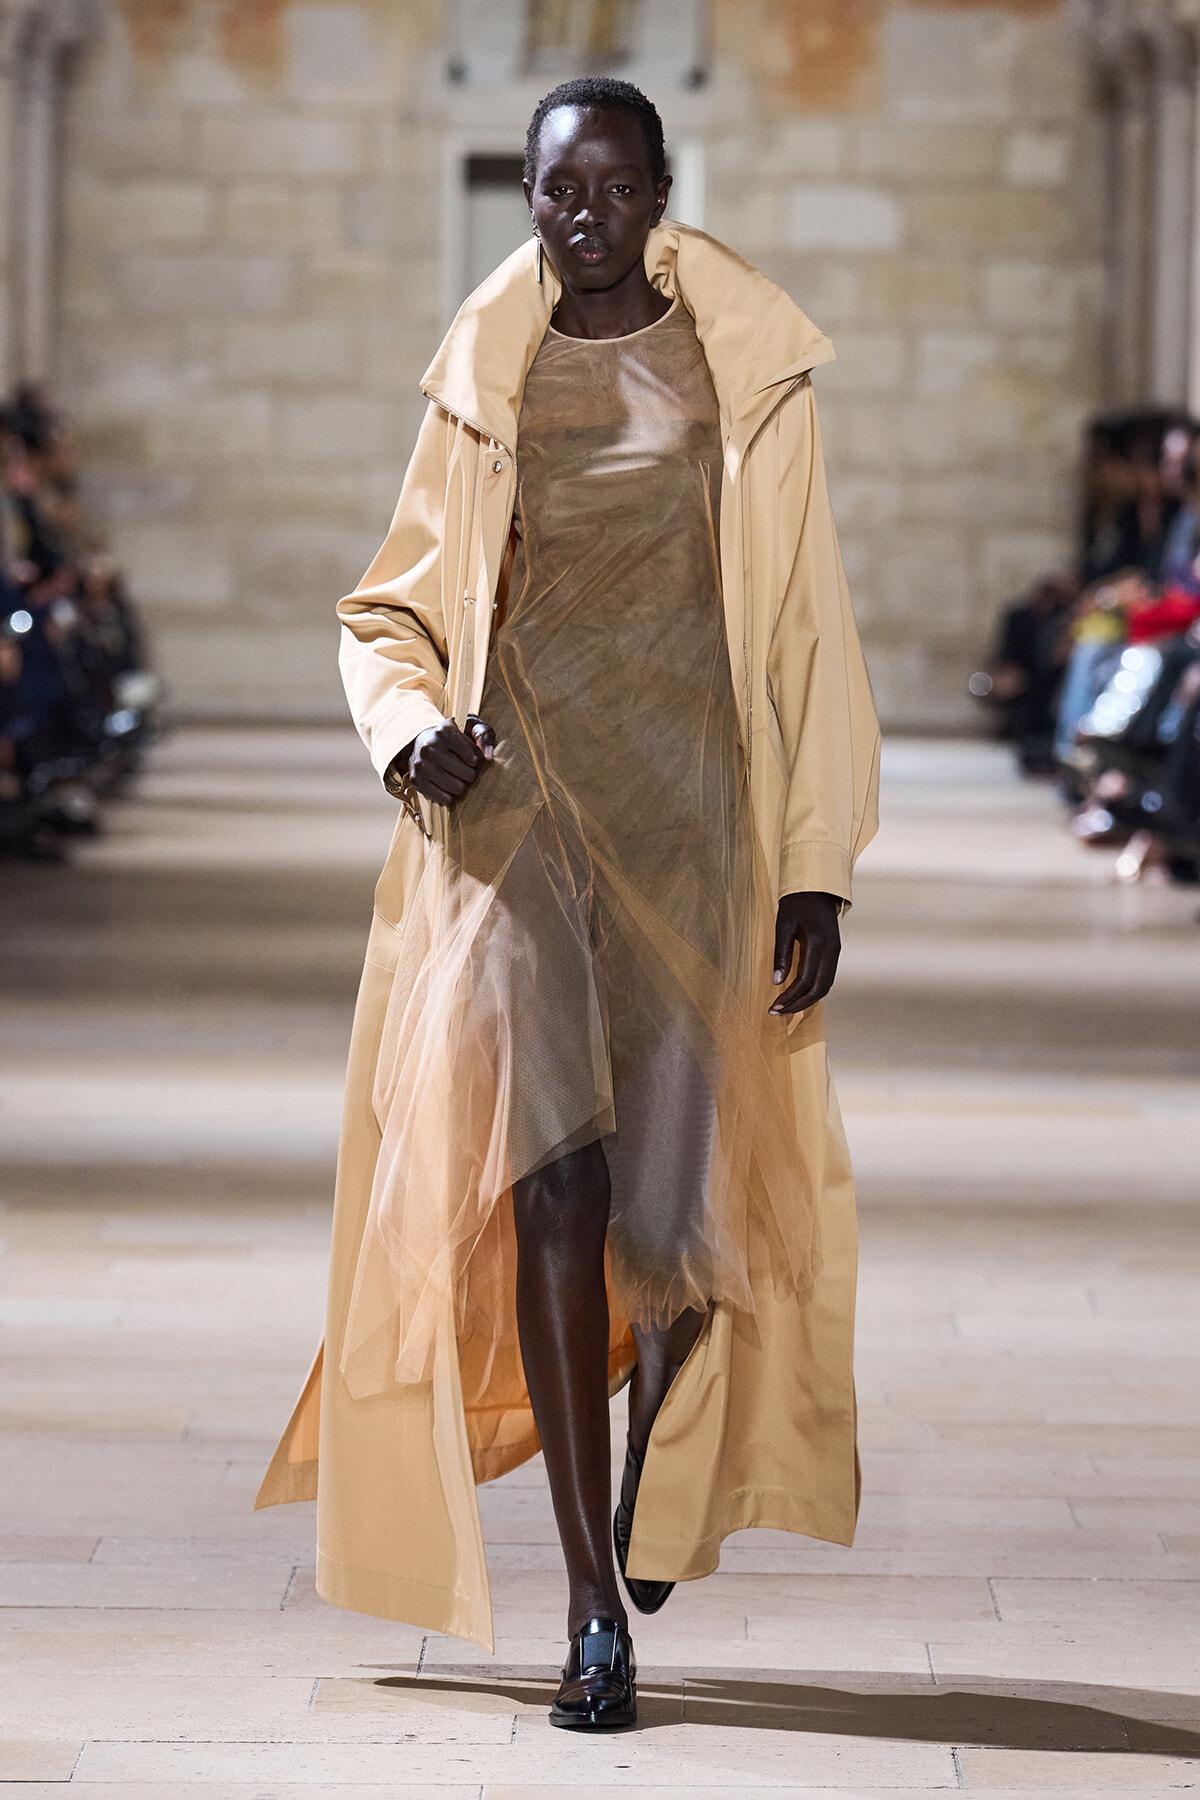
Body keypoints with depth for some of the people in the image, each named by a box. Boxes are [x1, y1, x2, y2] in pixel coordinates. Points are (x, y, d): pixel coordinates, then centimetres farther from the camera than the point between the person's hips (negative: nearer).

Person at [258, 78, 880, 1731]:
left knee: (675, 1200, 0)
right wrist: (411, 730, -4)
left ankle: (664, 1442, 37)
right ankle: (595, 1608, -13)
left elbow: (805, 632, 4)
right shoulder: (484, 381, 10)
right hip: (518, 804, 0)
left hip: (690, 806, 0)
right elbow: (390, 611, 18)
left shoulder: (748, 376, 5)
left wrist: (816, 869, -1)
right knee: (549, 1172, -15)